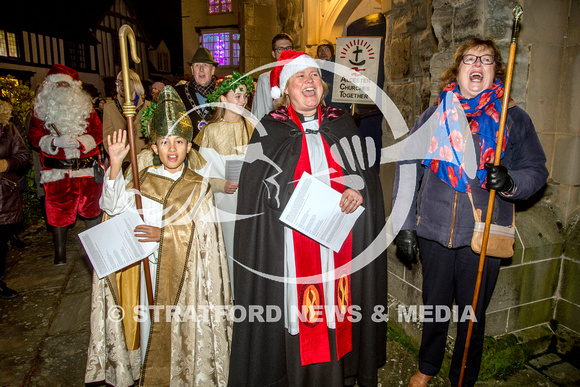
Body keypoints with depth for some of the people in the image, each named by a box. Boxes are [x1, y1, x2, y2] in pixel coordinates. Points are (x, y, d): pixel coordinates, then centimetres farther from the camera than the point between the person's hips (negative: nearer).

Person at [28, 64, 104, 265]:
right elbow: (34, 136, 3)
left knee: (91, 209, 9)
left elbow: (98, 133, 1)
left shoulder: (86, 106, 8)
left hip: (87, 169, 1)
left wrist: (79, 141, -15)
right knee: (58, 211, 4)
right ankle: (60, 252, 19)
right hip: (56, 171, 0)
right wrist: (55, 142, -15)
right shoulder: (42, 108, 7)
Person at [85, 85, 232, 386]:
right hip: (146, 264, 3)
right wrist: (116, 164, -20)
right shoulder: (144, 179, 5)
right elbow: (114, 205, -9)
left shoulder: (197, 187, -3)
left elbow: (204, 235, -10)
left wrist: (163, 233, -20)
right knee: (146, 322, 14)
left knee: (175, 326, 7)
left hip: (180, 271, -3)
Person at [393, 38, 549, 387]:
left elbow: (537, 170, 3)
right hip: (434, 232, 1)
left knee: (472, 316, 13)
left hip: (483, 237, -1)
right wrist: (405, 226, 0)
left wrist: (510, 181, -21)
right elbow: (408, 171, 3)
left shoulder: (514, 118, 2)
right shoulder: (433, 116, 4)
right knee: (434, 307, 17)